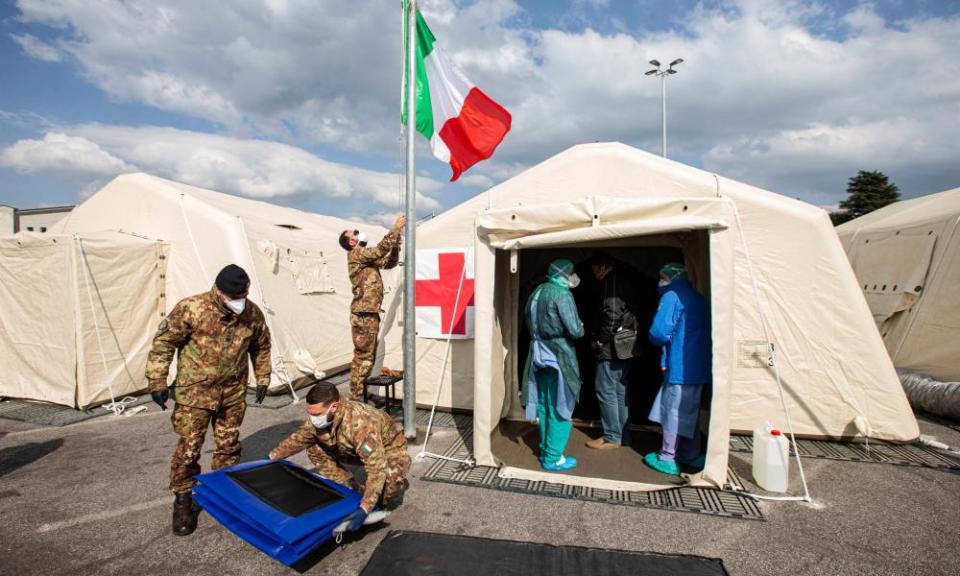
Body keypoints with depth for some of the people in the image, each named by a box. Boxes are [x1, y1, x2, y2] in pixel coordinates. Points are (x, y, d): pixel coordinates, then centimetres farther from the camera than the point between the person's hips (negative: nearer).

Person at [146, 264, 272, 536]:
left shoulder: (252, 313, -7)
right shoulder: (191, 309, -18)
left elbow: (261, 347, 9)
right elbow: (163, 342, -8)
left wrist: (263, 379, 10)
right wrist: (157, 382, -8)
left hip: (233, 393, 3)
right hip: (195, 392, -3)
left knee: (229, 446, 14)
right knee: (189, 448, 2)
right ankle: (183, 500, 24)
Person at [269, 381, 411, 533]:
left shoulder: (361, 424, -41)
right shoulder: (319, 417, -18)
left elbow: (377, 469, -42)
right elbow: (298, 438, 4)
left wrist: (364, 510, -46)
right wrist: (271, 457, 7)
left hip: (390, 451, -7)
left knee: (390, 478, -39)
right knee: (315, 450, -2)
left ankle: (398, 486, -1)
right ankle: (354, 489, 6)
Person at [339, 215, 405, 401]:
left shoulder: (367, 258, 20)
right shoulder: (356, 254, -7)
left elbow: (390, 262, 20)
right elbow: (381, 249, -19)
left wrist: (396, 242, 8)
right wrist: (396, 227, -12)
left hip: (369, 313, 10)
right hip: (363, 313, -10)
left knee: (367, 355, 14)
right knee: (363, 356, -8)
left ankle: (358, 395, 23)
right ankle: (356, 398, -2)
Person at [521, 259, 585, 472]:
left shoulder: (537, 291, 9)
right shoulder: (562, 294, -16)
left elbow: (529, 322, 16)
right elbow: (574, 330, -20)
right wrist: (581, 328, 1)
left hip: (540, 353, 8)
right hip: (558, 355, -8)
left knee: (544, 405, 16)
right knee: (559, 408, 3)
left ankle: (545, 450, 28)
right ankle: (553, 458, 11)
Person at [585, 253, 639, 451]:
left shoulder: (611, 280, -10)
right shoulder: (623, 279, 18)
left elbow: (612, 313, -20)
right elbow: (628, 312, 17)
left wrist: (601, 339, -12)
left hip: (612, 346, -10)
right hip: (625, 345, 10)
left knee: (606, 391, -3)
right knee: (620, 392, 13)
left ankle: (612, 438, 4)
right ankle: (623, 436, 21)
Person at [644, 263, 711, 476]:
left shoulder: (672, 296, -11)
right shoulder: (699, 298, 15)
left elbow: (659, 332, -19)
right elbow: (706, 332, 20)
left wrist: (659, 341, 3)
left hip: (680, 367, -8)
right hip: (699, 366, 8)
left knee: (673, 411, 2)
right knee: (689, 411, 19)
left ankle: (667, 459, 12)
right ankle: (691, 455, 29)